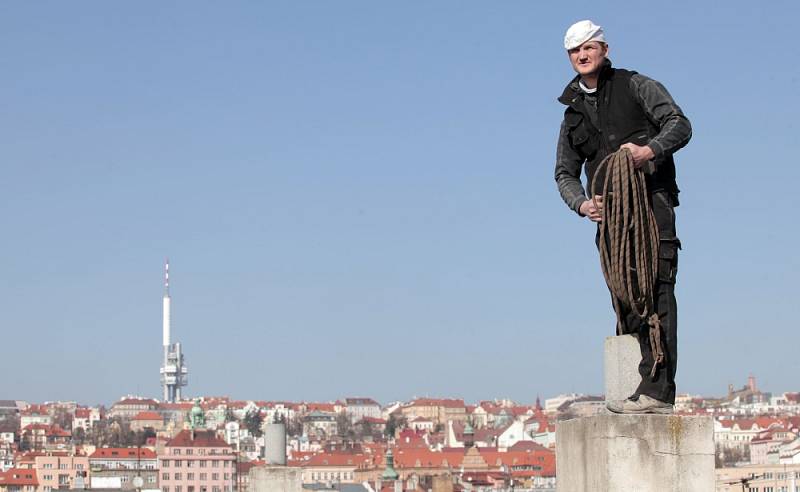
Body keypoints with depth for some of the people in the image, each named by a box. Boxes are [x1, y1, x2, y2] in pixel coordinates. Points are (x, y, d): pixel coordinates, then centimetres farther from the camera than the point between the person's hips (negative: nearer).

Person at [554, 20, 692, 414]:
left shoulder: (635, 86, 8)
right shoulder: (573, 113, 24)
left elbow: (679, 124, -2)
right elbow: (565, 172, 22)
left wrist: (651, 150, -23)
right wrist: (581, 203, 0)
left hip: (651, 201, -6)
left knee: (655, 292, -16)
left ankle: (656, 389, -24)